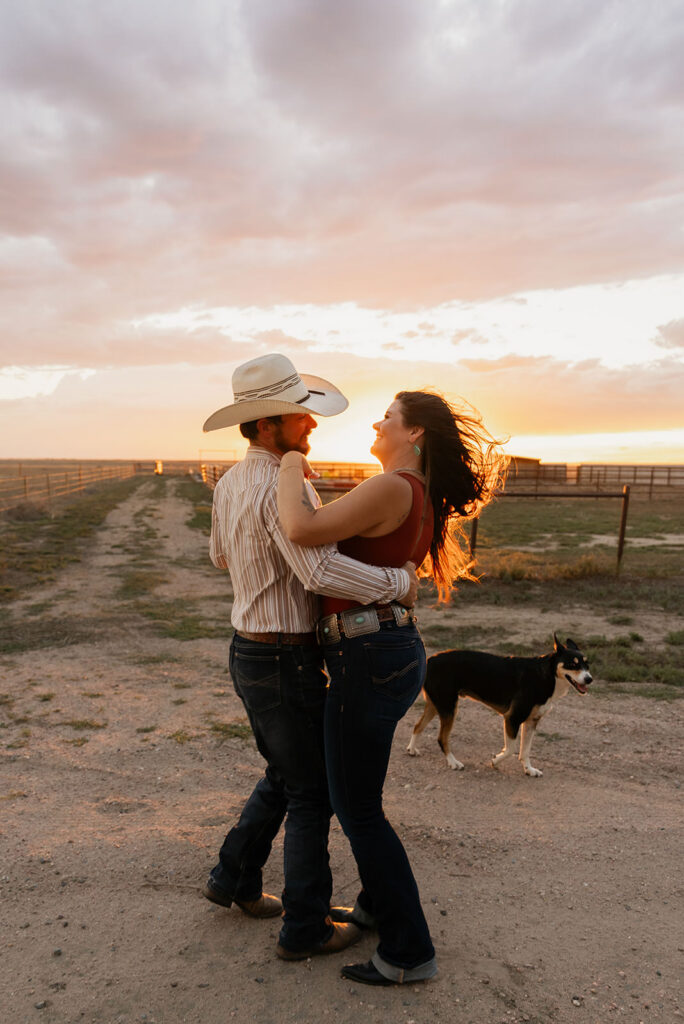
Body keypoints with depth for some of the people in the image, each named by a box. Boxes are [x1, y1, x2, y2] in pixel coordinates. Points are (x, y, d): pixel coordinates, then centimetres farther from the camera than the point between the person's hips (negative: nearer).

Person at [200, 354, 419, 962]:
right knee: (313, 793, 9)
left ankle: (234, 878, 41)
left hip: (249, 654, 9)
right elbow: (323, 573, -35)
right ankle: (306, 927, 26)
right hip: (286, 664, -9)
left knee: (285, 776, 26)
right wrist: (399, 582, -23)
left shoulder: (230, 483, 7)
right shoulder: (282, 486, -23)